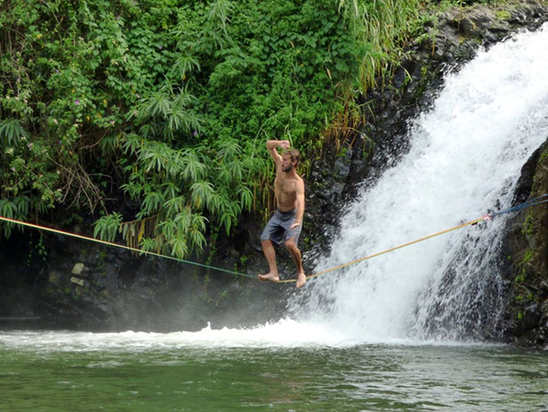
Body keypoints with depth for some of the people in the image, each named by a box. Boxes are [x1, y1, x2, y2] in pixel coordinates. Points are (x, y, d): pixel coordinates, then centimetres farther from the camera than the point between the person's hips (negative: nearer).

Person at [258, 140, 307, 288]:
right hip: (279, 214, 7)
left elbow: (301, 202, -41)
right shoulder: (280, 165, -10)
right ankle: (273, 273, -6)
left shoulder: (297, 182, -28)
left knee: (290, 244, -24)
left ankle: (300, 273, -4)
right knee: (265, 239, -4)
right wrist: (278, 143, -28)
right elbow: (269, 145, -6)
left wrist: (298, 221, -57)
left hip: (292, 215, -7)